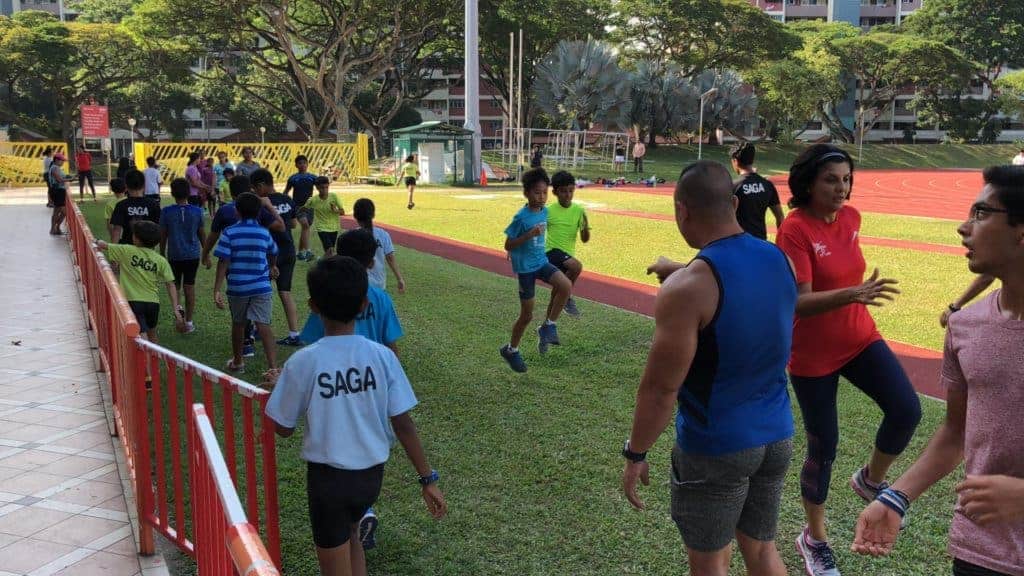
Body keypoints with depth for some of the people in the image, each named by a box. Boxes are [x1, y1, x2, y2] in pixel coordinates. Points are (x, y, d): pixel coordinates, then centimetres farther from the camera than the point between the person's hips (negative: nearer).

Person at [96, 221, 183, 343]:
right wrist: (176, 310, -2)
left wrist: (97, 241, 33)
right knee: (152, 335, 26)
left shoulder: (127, 251, -2)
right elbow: (170, 285, -2)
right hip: (153, 303, 3)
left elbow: (102, 245, 9)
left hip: (134, 302, -3)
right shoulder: (161, 260, 3)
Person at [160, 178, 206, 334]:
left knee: (176, 285, 16)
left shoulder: (166, 212, -8)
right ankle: (189, 322, 10)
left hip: (174, 255, -1)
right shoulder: (197, 211, -5)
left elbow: (163, 235, -1)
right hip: (192, 255, 1)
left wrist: (162, 255, 12)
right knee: (190, 287, 7)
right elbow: (202, 234, 2)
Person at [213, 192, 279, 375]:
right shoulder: (264, 233, 4)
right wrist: (272, 268, 45)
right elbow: (273, 254, 23)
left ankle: (237, 362, 36)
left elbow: (223, 262, -11)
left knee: (238, 324, 18)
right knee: (263, 326, -5)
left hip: (237, 288, -1)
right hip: (261, 287, 1)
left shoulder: (229, 233, -5)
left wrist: (217, 290, -9)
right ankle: (273, 367, -17)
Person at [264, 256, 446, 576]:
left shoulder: (302, 363, -18)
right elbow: (403, 425, -10)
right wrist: (428, 479, -1)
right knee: (350, 537, 31)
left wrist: (281, 387, 13)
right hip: (371, 473, 3)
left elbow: (283, 429, -5)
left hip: (328, 477, -3)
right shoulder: (382, 356, -12)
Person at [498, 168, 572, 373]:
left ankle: (548, 326, -3)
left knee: (566, 286, -21)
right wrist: (528, 235, -26)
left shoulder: (545, 211, 1)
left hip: (542, 261, 6)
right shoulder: (521, 217, -19)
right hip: (525, 267, -6)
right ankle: (511, 349, 26)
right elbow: (508, 246, -17)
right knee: (527, 315, 4)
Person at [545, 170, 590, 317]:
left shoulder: (578, 210, -1)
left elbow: (585, 239, 0)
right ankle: (568, 298, -9)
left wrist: (585, 227, -20)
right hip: (552, 251, -4)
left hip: (568, 254, 4)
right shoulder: (548, 211, -7)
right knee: (576, 266, -31)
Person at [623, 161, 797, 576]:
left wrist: (635, 454, -8)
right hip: (778, 436, 6)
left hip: (716, 448, -6)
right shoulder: (779, 259, -3)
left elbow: (660, 389, -20)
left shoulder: (687, 288, -23)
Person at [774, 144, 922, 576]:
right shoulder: (794, 229, -21)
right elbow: (800, 302, -29)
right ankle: (814, 539, 28)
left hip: (860, 338, 6)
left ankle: (871, 480, 18)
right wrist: (853, 294, -43)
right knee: (823, 447, 5)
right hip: (812, 355, -5)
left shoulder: (851, 217, -1)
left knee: (907, 410, -13)